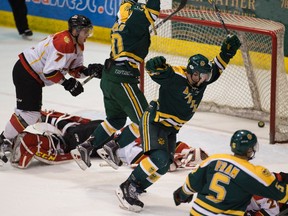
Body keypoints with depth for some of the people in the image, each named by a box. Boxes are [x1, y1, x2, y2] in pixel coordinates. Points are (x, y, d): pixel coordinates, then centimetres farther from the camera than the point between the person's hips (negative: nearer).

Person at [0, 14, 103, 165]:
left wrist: (89, 71, -8)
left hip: (34, 75, 11)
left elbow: (74, 69, 10)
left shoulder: (77, 45, 7)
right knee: (29, 112, -16)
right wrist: (68, 84, -20)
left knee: (33, 110, 18)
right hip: (26, 72, -11)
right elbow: (50, 71, -27)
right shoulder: (64, 43, -26)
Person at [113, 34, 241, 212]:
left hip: (171, 129, 9)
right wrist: (155, 64, -48)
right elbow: (153, 70, -23)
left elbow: (216, 69, 4)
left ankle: (134, 190, 19)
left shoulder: (201, 80, -3)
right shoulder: (175, 76, -22)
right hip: (154, 122, -9)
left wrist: (227, 52, -14)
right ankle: (127, 189, -18)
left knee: (164, 165, 10)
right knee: (158, 158, -25)